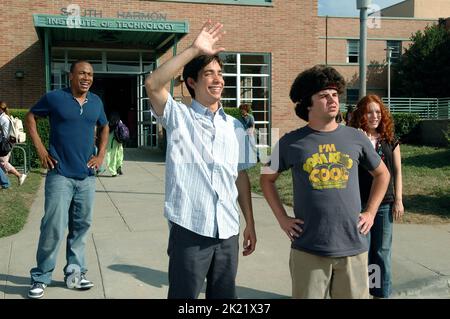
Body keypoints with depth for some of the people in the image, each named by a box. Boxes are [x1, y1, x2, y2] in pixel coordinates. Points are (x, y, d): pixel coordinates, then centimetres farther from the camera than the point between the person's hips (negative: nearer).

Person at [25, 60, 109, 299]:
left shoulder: (96, 102, 8)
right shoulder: (54, 98, -4)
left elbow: (104, 127, 24)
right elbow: (30, 117, 7)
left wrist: (101, 155, 11)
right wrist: (40, 149, -2)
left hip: (87, 176, 5)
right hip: (60, 175, -5)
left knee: (81, 226, 11)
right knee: (53, 227, -7)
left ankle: (74, 273, 24)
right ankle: (40, 278, 8)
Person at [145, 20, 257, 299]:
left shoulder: (235, 126, 11)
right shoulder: (178, 116, -1)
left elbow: (241, 176, 14)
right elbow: (153, 85, -19)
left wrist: (250, 224, 12)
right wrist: (194, 50, -19)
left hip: (228, 232, 5)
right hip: (189, 229, -4)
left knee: (224, 296, 15)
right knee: (184, 295, 5)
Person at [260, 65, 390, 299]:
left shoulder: (355, 138, 4)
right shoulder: (291, 142, -1)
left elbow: (382, 174, 18)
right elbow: (267, 178, 11)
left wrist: (370, 212, 8)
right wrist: (282, 218, 3)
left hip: (353, 246, 2)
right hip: (308, 248, -2)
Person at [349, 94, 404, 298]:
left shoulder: (390, 141, 6)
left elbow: (397, 172, 8)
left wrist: (398, 200, 3)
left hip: (385, 204, 2)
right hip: (359, 203, -2)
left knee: (382, 252, 9)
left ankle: (382, 293, 21)